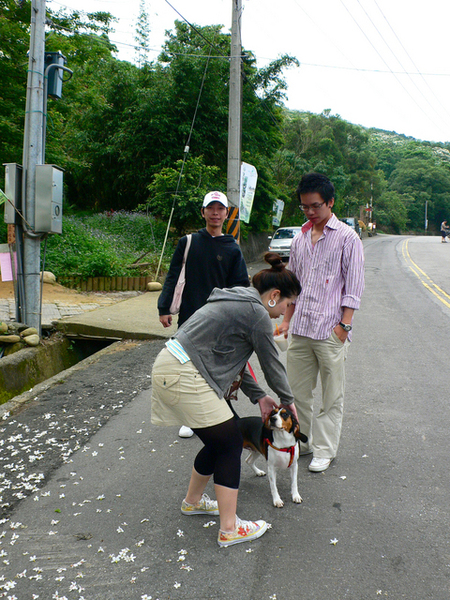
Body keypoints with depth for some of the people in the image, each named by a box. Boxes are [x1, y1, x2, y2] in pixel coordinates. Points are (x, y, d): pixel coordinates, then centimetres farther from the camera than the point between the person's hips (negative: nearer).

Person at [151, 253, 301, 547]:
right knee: (230, 443, 0)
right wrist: (289, 400, 15)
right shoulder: (257, 313, -11)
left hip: (172, 367, 10)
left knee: (220, 442, 19)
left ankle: (193, 501, 40)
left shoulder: (239, 303, 19)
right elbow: (273, 364, -2)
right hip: (184, 377, -10)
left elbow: (234, 360, 22)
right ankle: (230, 529, 10)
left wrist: (258, 396, 21)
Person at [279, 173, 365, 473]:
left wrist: (344, 324, -11)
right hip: (300, 329, 5)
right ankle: (303, 441, 29)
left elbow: (353, 286, -5)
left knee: (332, 397, 5)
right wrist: (287, 319, 15)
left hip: (330, 331, -5)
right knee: (297, 391, 11)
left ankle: (325, 450, 19)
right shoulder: (300, 239, 14)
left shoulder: (347, 237, -2)